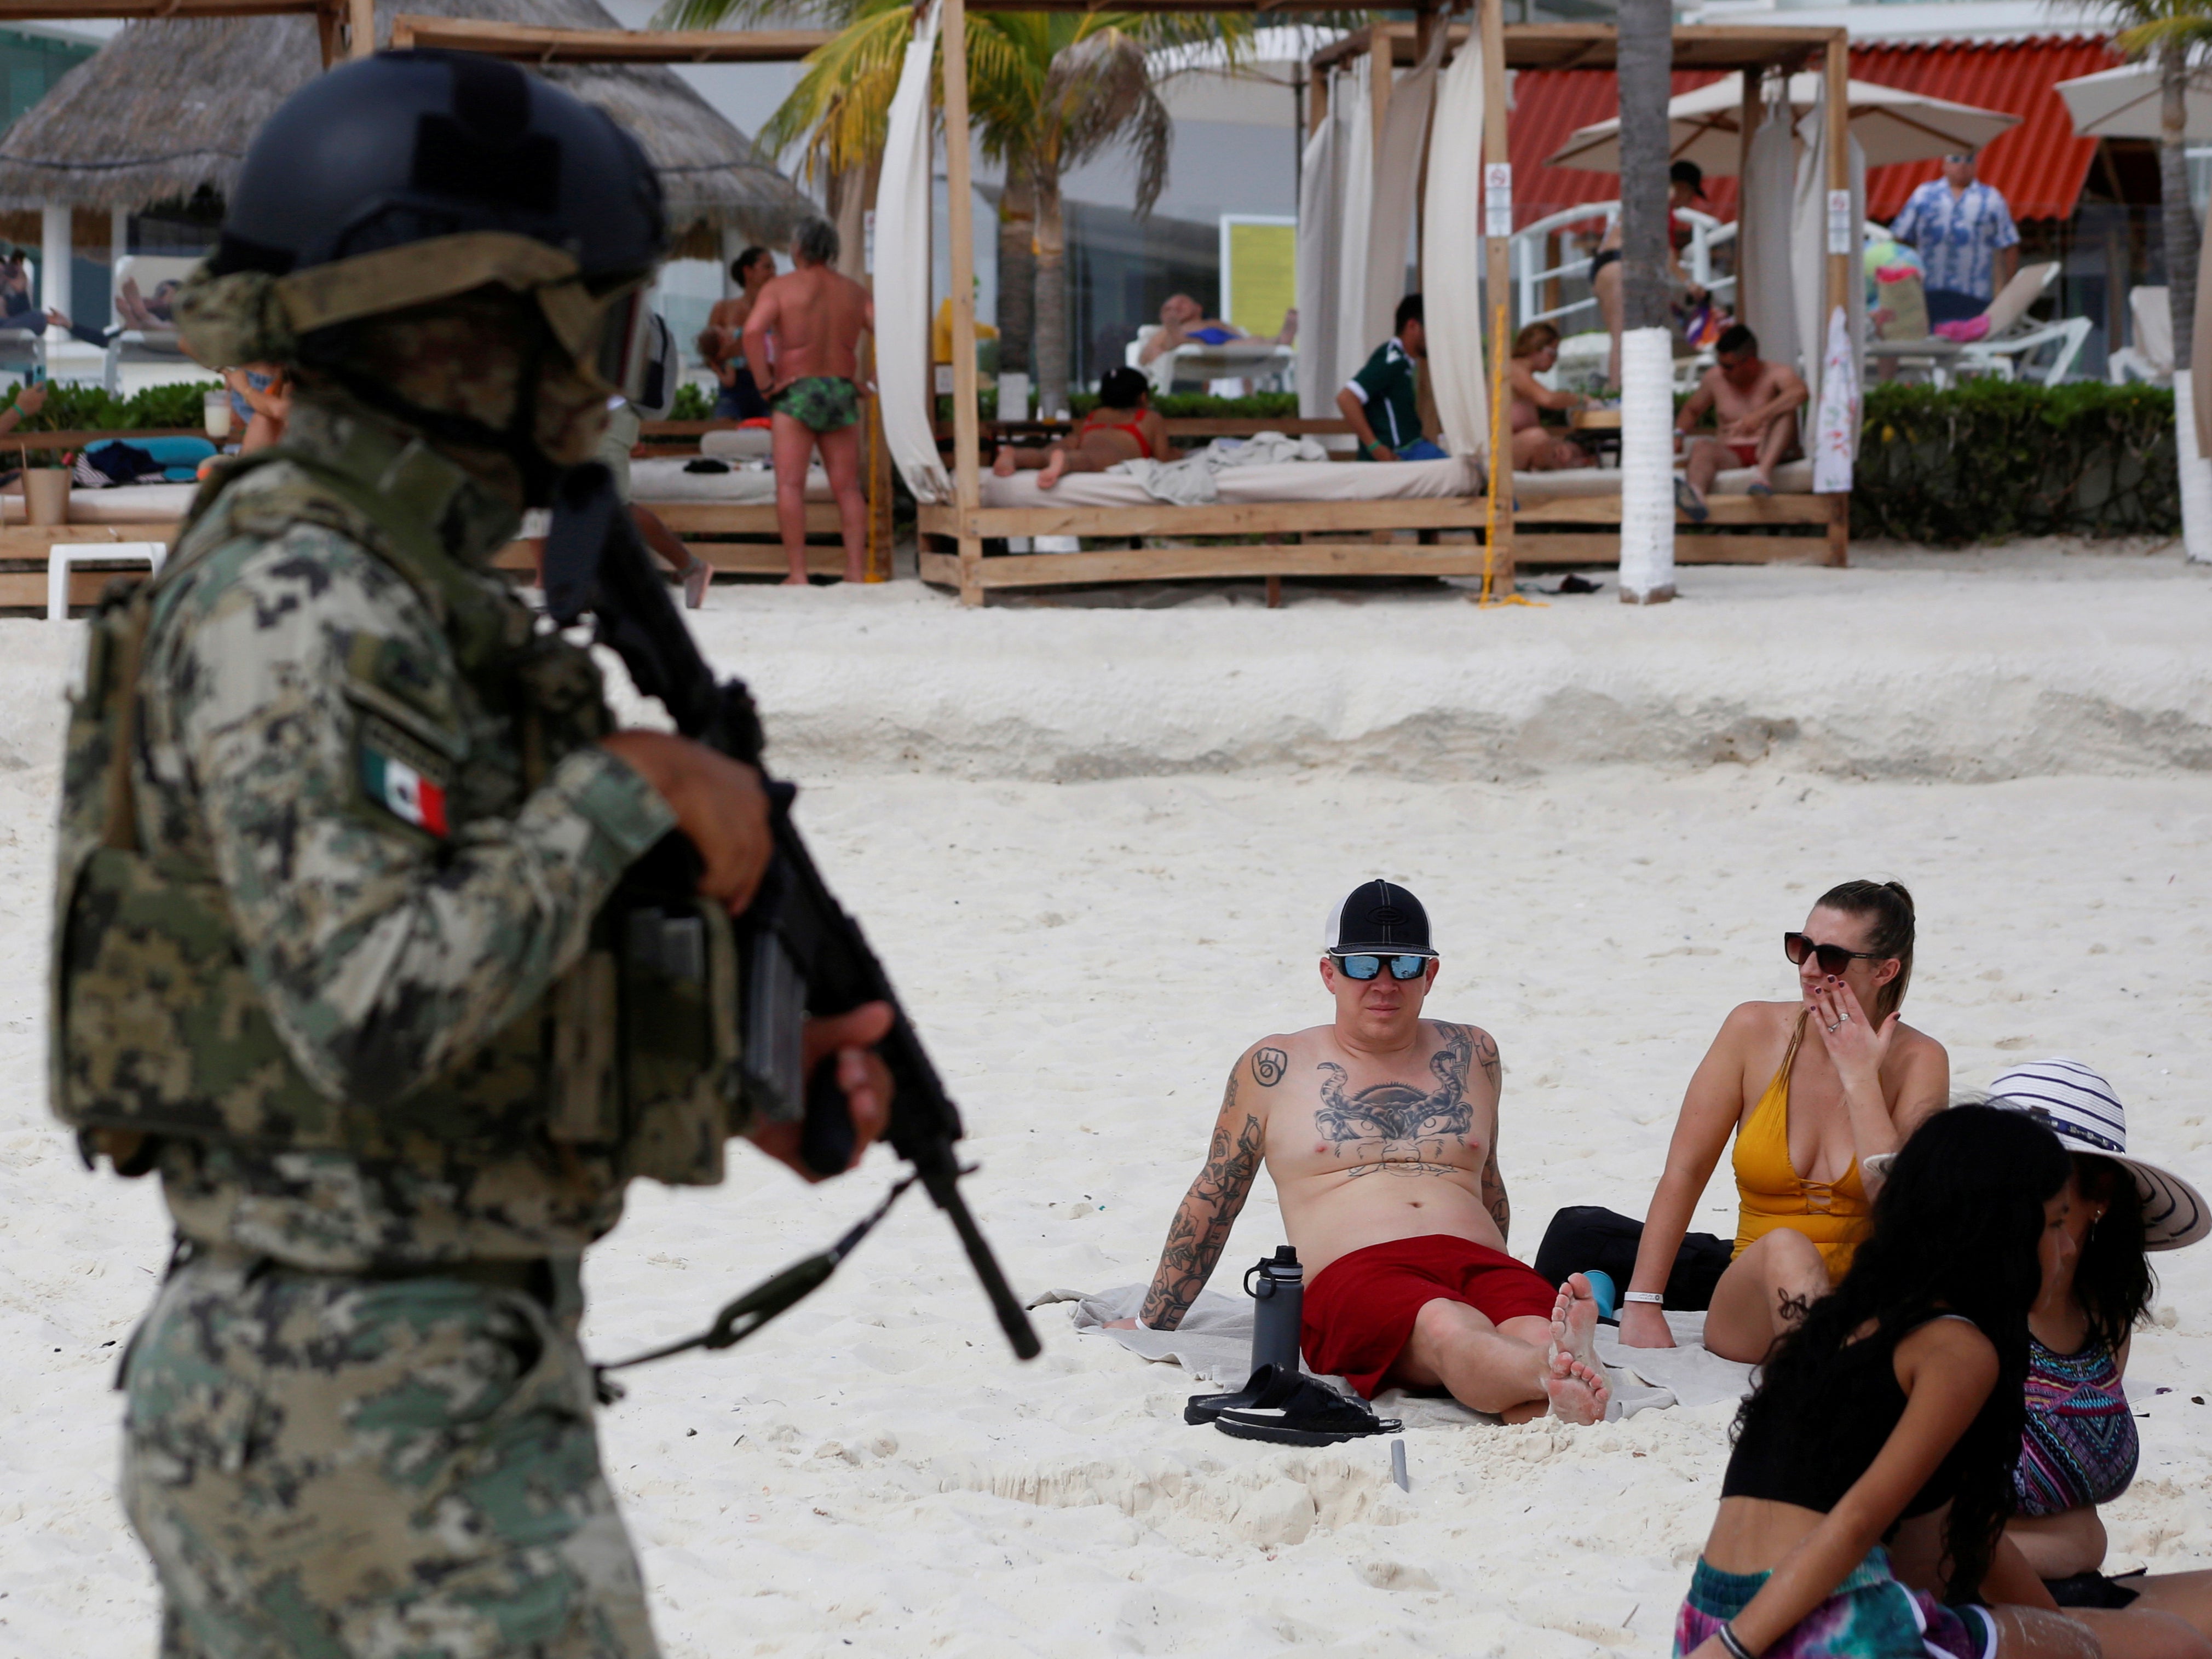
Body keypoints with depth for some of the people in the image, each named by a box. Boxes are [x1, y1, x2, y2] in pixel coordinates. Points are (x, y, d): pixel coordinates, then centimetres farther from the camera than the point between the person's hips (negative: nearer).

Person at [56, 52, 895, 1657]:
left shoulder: (415, 587, 12)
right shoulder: (291, 601, -19)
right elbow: (372, 1008, -29)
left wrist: (743, 1082, 7)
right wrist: (630, 791, -20)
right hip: (382, 1415, -10)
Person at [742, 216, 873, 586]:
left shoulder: (780, 287, -1)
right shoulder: (854, 292, 11)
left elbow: (753, 330, -16)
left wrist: (764, 382, -9)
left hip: (795, 392, -4)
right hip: (842, 391, 4)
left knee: (791, 485, -5)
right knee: (848, 487, 7)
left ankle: (797, 573, -12)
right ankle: (855, 569, 2)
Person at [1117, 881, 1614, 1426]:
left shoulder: (1471, 1054, 24)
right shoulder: (1276, 1068, 15)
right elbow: (1213, 1199, 22)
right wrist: (1151, 1325, 24)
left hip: (1479, 1263, 3)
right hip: (1353, 1275, -3)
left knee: (1535, 1334, -37)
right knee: (1447, 1328, -41)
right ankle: (1562, 1373, -72)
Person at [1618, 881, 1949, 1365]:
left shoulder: (1917, 1061, -2)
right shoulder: (1755, 1031, 1)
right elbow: (1684, 1171, 1)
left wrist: (1860, 1080, -14)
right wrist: (1642, 1305, -5)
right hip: (1752, 1310, 1)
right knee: (1785, 1248, -35)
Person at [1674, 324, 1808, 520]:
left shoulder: (1777, 374, 0)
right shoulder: (1715, 377, 13)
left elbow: (1800, 393, -23)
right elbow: (1692, 410, 28)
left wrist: (1760, 416, -37)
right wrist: (1679, 434, 4)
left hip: (1768, 453, -2)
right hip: (1730, 455, 2)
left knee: (1786, 409, -25)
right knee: (1701, 447, -30)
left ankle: (1765, 472, -49)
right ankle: (1695, 493, -68)